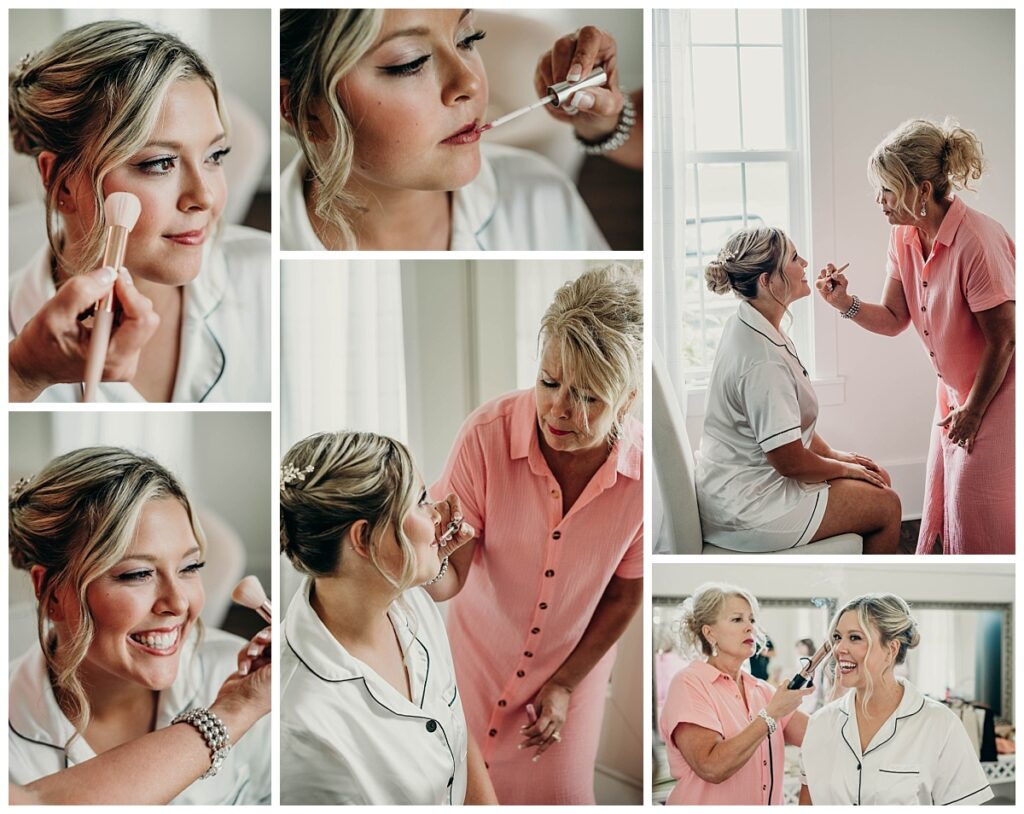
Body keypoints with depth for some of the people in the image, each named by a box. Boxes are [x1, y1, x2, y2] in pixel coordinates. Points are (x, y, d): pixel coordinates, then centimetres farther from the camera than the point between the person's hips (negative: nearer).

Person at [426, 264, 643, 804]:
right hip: (481, 652, 0)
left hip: (577, 659, 1)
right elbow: (453, 576, -25)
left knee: (560, 792, 14)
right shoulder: (487, 435, -29)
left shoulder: (644, 471, -24)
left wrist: (568, 684, -5)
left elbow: (623, 596, -8)